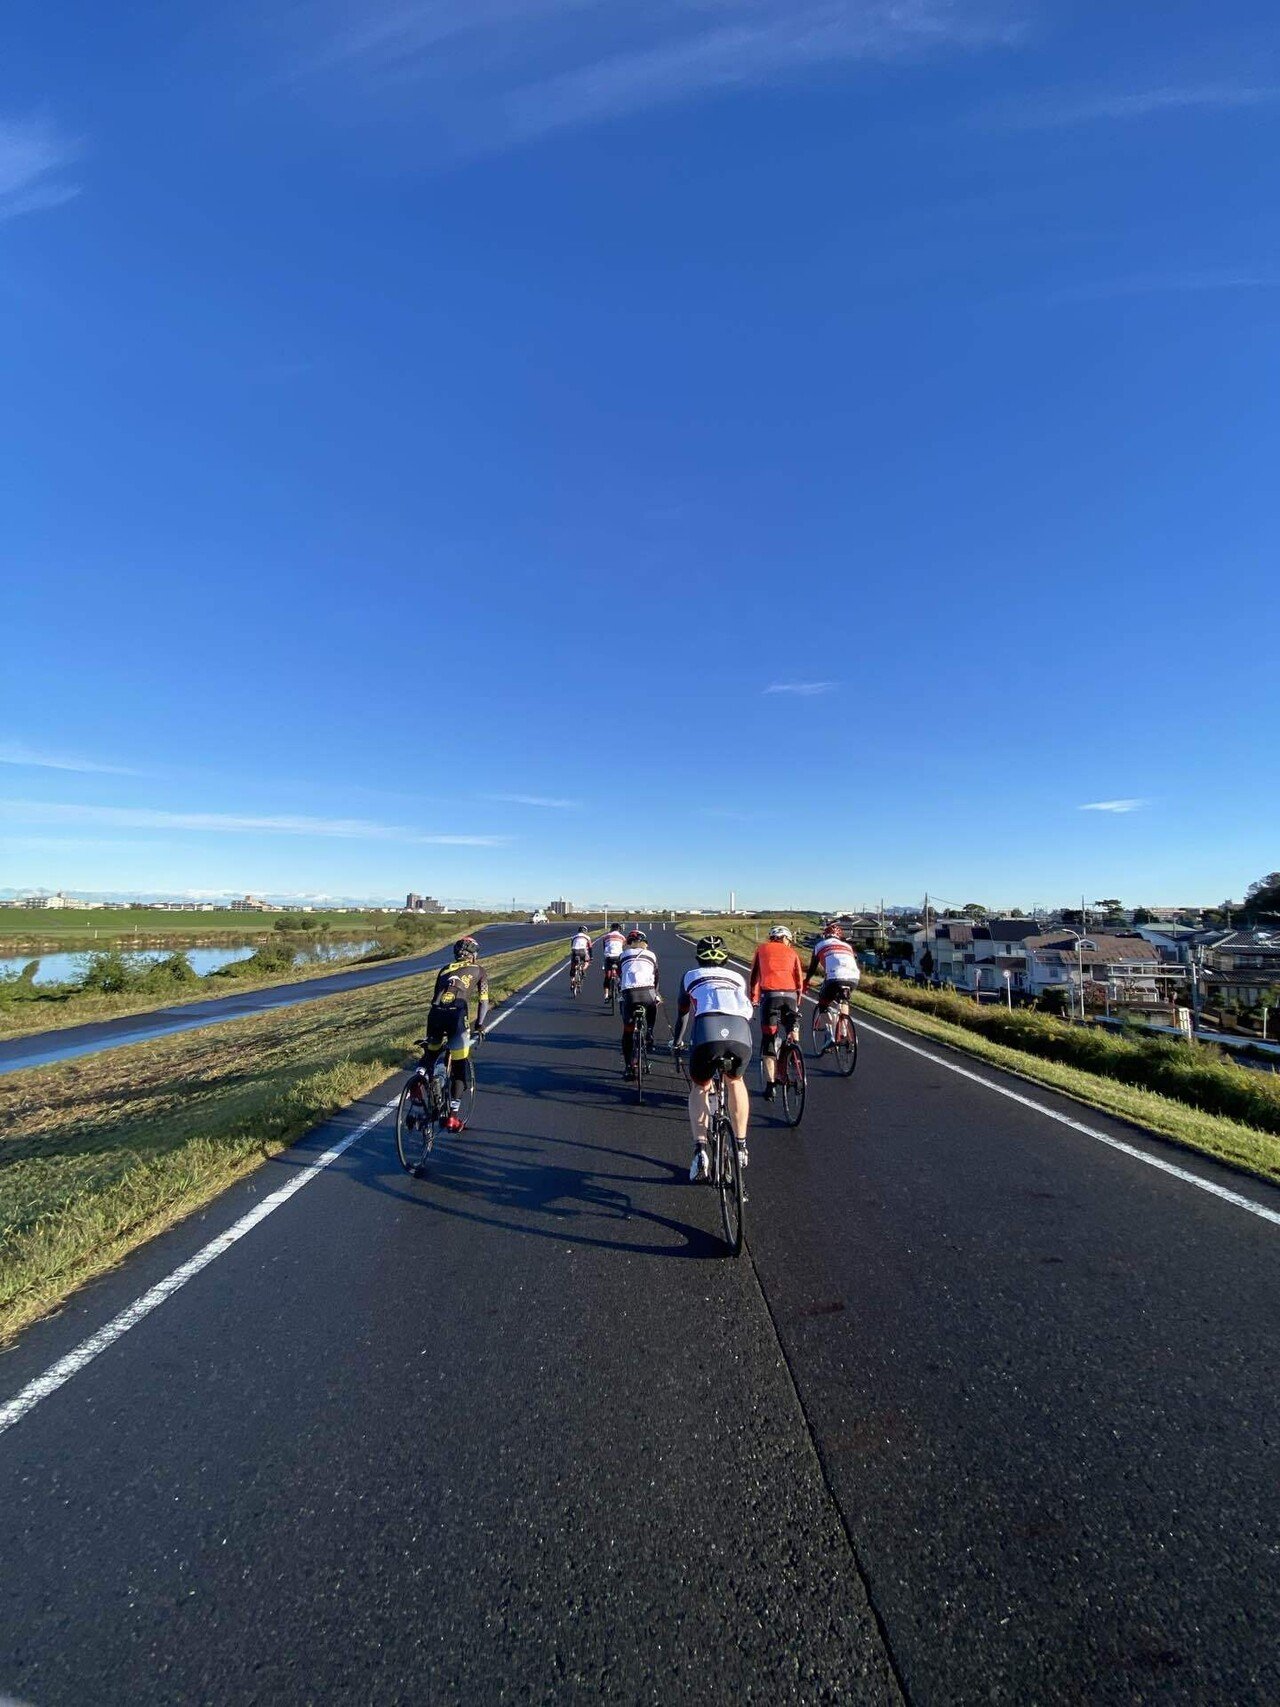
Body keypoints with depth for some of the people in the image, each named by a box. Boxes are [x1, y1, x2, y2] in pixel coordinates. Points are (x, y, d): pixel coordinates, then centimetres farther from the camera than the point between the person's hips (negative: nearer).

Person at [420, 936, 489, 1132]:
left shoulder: (445, 969, 29)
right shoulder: (478, 971, 20)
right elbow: (483, 1001, 15)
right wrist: (479, 1026, 26)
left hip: (435, 1014, 4)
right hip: (457, 1016, -3)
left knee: (430, 1055, 28)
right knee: (459, 1068, 7)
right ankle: (452, 1116, 6)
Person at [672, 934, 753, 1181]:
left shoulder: (691, 977, 28)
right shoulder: (739, 978, 33)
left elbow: (684, 1015, 38)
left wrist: (676, 1042, 55)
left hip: (707, 1033, -2)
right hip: (741, 1036, 2)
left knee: (699, 1088, 25)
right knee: (735, 1081, 33)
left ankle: (700, 1149, 8)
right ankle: (741, 1146, 33)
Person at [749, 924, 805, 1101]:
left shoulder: (762, 949, 21)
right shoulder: (791, 952, 22)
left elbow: (754, 975, 21)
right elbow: (800, 979, 16)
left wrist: (753, 999, 27)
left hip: (769, 995, -1)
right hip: (790, 995, 1)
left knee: (768, 1040, 3)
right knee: (790, 1033, 22)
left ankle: (770, 1085, -1)